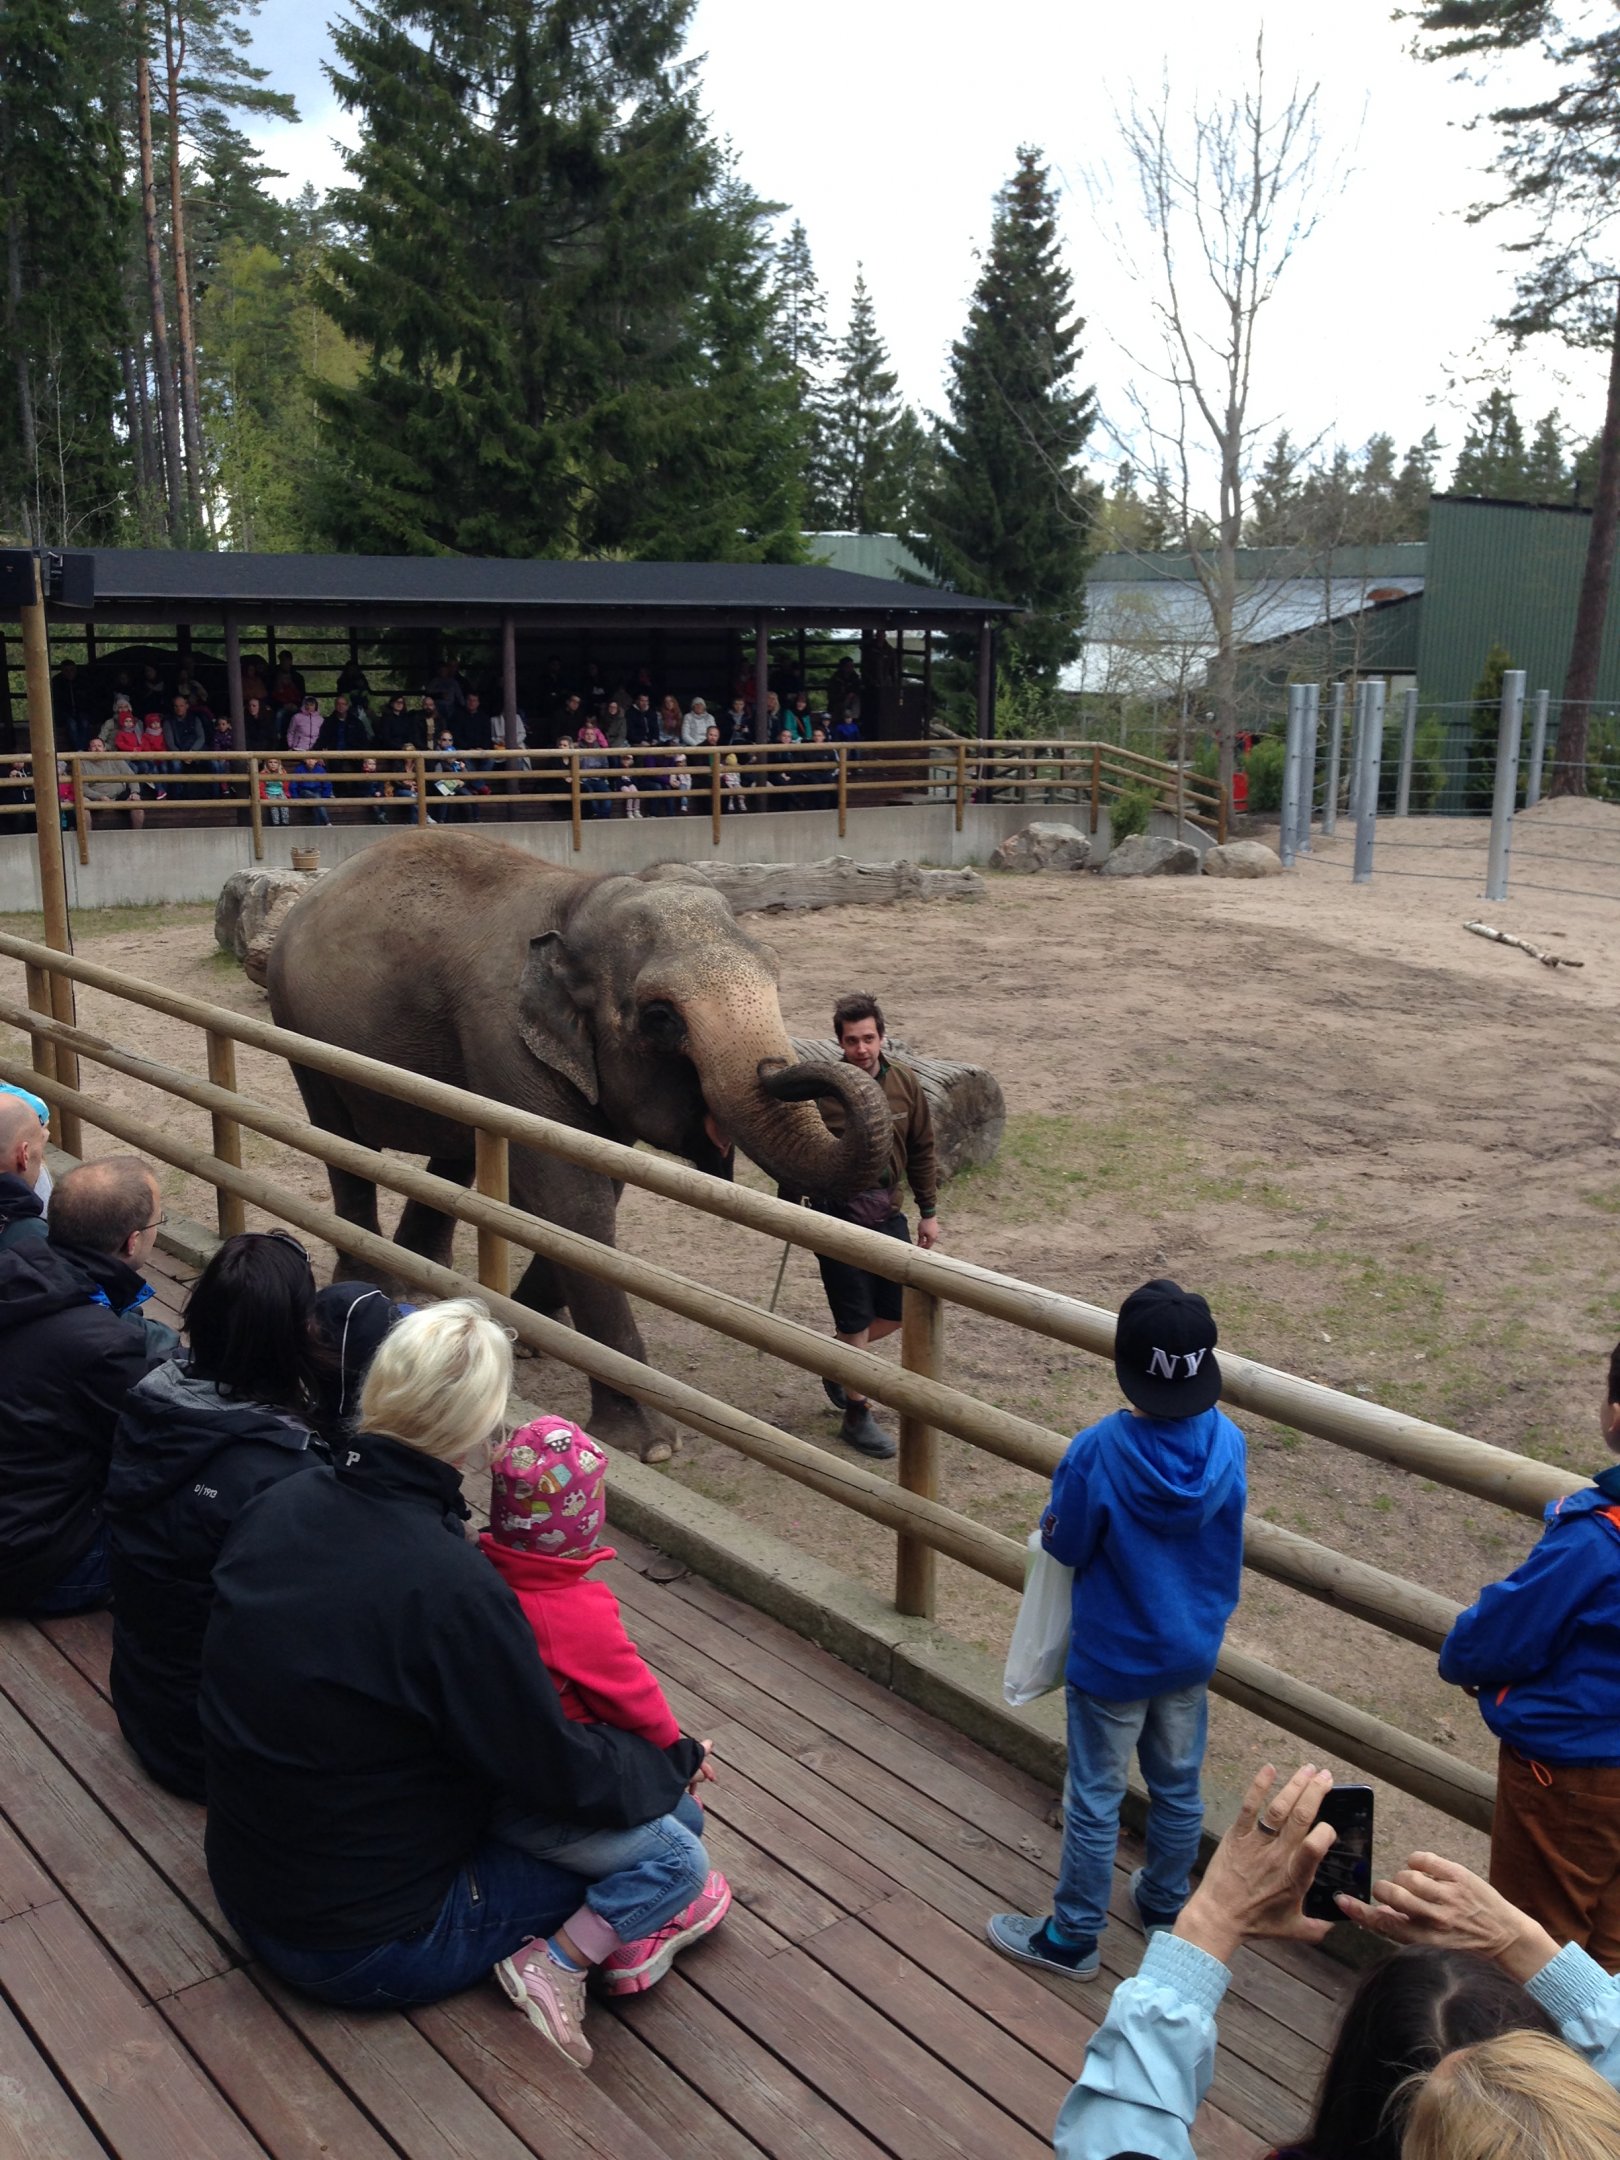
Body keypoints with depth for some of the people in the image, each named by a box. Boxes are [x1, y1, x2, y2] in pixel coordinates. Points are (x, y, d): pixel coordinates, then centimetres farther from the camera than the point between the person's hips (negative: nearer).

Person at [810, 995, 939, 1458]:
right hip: (838, 1216, -5)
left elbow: (921, 1150, 6)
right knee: (855, 1318, 3)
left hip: (886, 1212, 5)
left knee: (901, 1309, 12)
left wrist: (928, 1211, 9)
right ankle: (857, 1416, 18)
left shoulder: (904, 1082, -3)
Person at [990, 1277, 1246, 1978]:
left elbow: (1063, 1545, -16)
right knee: (1178, 1788, 23)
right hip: (1193, 1651, 5)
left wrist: (1055, 1519, 3)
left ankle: (1072, 1937, 29)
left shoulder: (1098, 1452, -30)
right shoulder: (1227, 1441, -16)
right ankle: (1167, 1906, 44)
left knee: (1094, 1798, 12)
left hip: (1113, 1659, -4)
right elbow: (1224, 1535, 1)